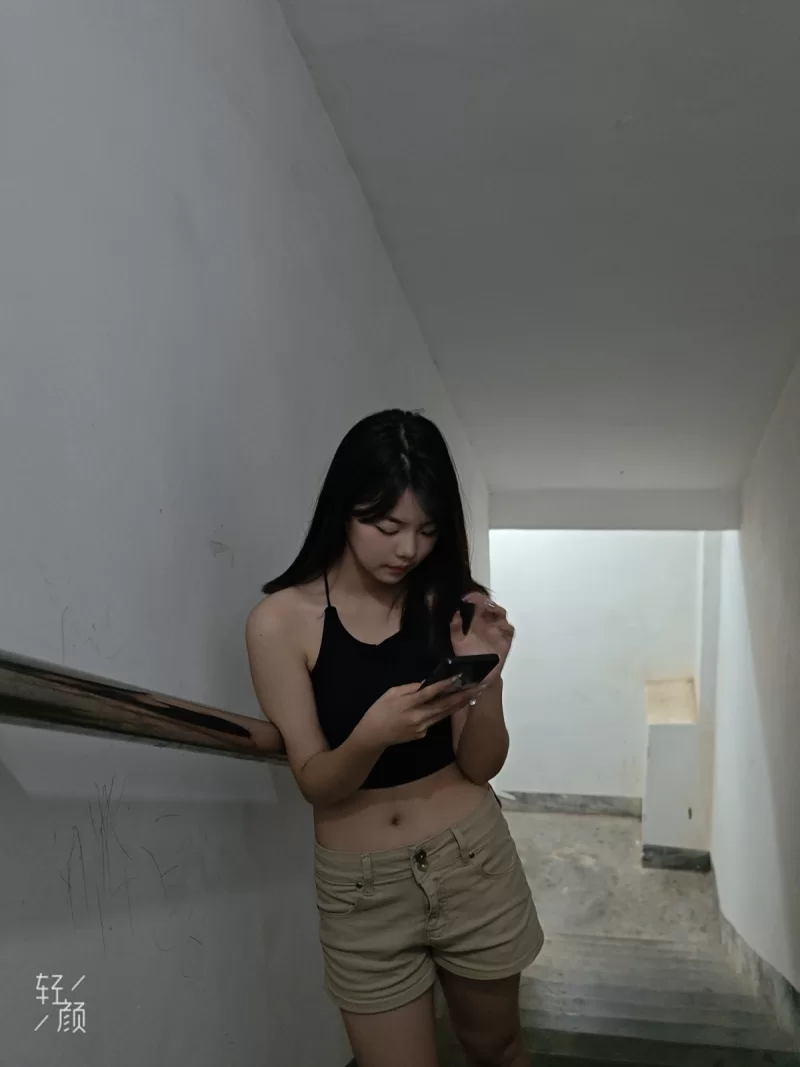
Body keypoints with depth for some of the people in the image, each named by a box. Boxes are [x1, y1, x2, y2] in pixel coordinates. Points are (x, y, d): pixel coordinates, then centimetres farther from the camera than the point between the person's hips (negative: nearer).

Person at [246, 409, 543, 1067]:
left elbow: (482, 765, -6)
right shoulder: (281, 620, -14)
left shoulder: (450, 603, -8)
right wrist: (372, 734, -33)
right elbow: (315, 783, -13)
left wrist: (487, 679, -25)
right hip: (361, 888, -1)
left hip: (472, 860, 2)